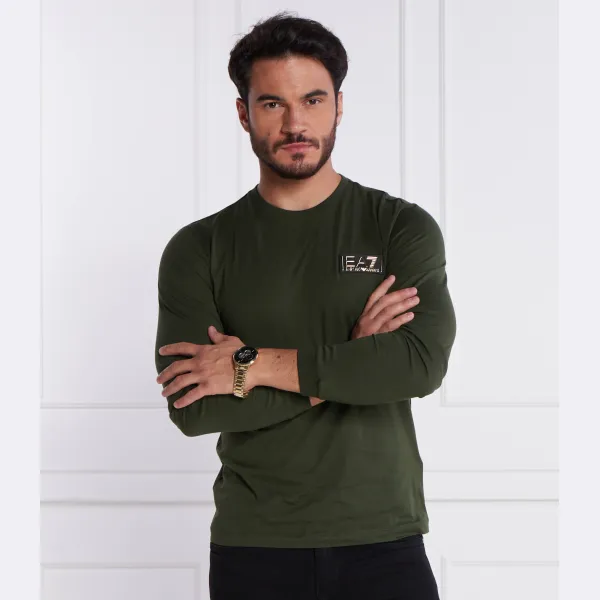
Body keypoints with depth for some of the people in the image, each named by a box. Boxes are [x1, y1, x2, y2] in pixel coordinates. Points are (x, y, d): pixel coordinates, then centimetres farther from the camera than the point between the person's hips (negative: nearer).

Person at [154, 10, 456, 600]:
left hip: (384, 537, 0)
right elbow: (192, 409, -11)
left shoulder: (403, 228, -1)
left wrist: (253, 366, -15)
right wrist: (347, 365, -14)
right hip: (254, 545, 1)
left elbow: (422, 363, -16)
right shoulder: (198, 249, 0)